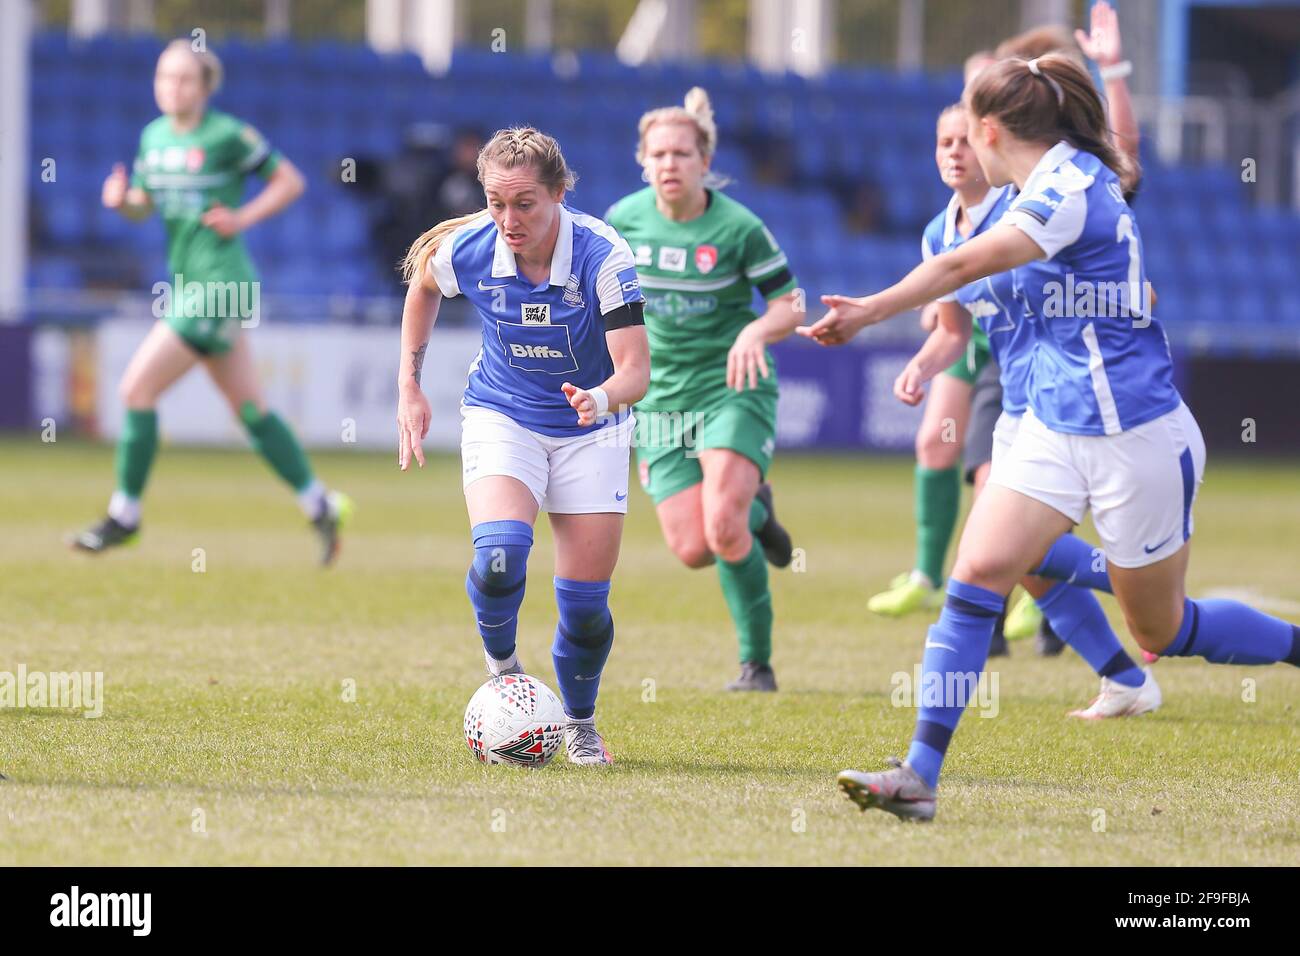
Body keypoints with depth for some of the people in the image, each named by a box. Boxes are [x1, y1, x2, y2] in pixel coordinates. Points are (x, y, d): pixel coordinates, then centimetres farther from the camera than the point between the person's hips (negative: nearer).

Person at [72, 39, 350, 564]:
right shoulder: (154, 136, 10)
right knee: (249, 409, 12)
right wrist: (120, 200, -3)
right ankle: (320, 506, 21)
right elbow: (142, 206, 19)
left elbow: (290, 181, -2)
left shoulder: (228, 135, -10)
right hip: (188, 283, 8)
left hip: (219, 284, -8)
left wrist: (242, 218, -12)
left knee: (137, 388, -10)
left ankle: (124, 514, 0)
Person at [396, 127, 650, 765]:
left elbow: (635, 369, -26)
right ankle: (500, 664, 4)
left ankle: (579, 722, 27)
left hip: (591, 429, 0)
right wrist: (409, 388, 8)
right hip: (501, 417, 0)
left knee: (586, 601, -2)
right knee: (498, 555, -28)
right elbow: (423, 288, 9)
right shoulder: (464, 250, -17)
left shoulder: (603, 256, -25)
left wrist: (601, 398, -48)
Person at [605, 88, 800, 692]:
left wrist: (756, 331, -27)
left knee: (722, 529, -24)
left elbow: (790, 307, -6)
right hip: (660, 398, 4)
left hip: (734, 389, -4)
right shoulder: (625, 220, -1)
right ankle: (754, 511, 28)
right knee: (693, 551, -6)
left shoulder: (739, 228, -12)